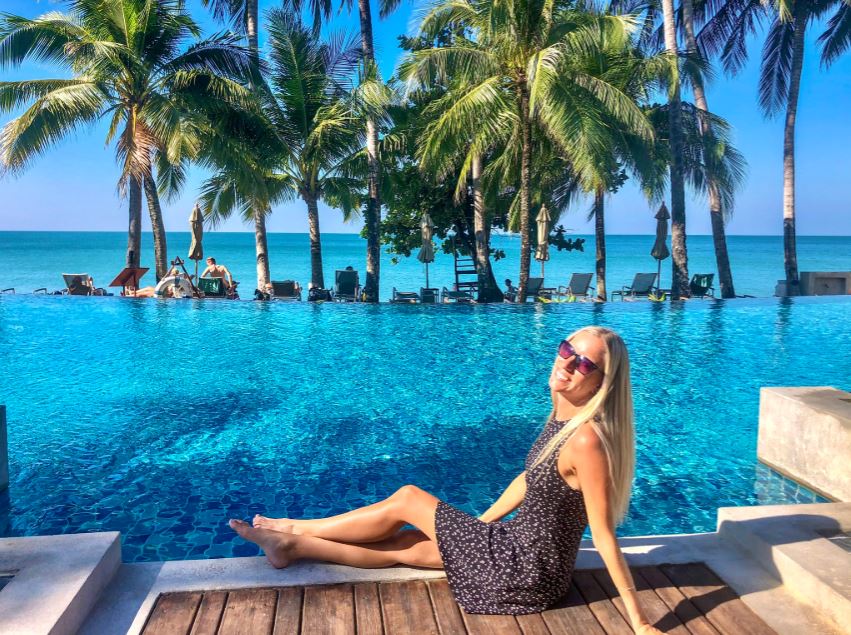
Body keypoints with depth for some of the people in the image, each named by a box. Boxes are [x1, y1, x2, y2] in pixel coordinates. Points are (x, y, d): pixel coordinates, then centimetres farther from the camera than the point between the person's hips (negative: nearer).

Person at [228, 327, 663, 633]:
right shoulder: (563, 416, 1)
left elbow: (604, 536, -24)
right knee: (404, 544, 12)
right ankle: (294, 546, 27)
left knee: (406, 499, 1)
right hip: (525, 548, 7)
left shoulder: (586, 440, -28)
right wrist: (481, 521, 19)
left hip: (527, 570, -7)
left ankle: (297, 530, 19)